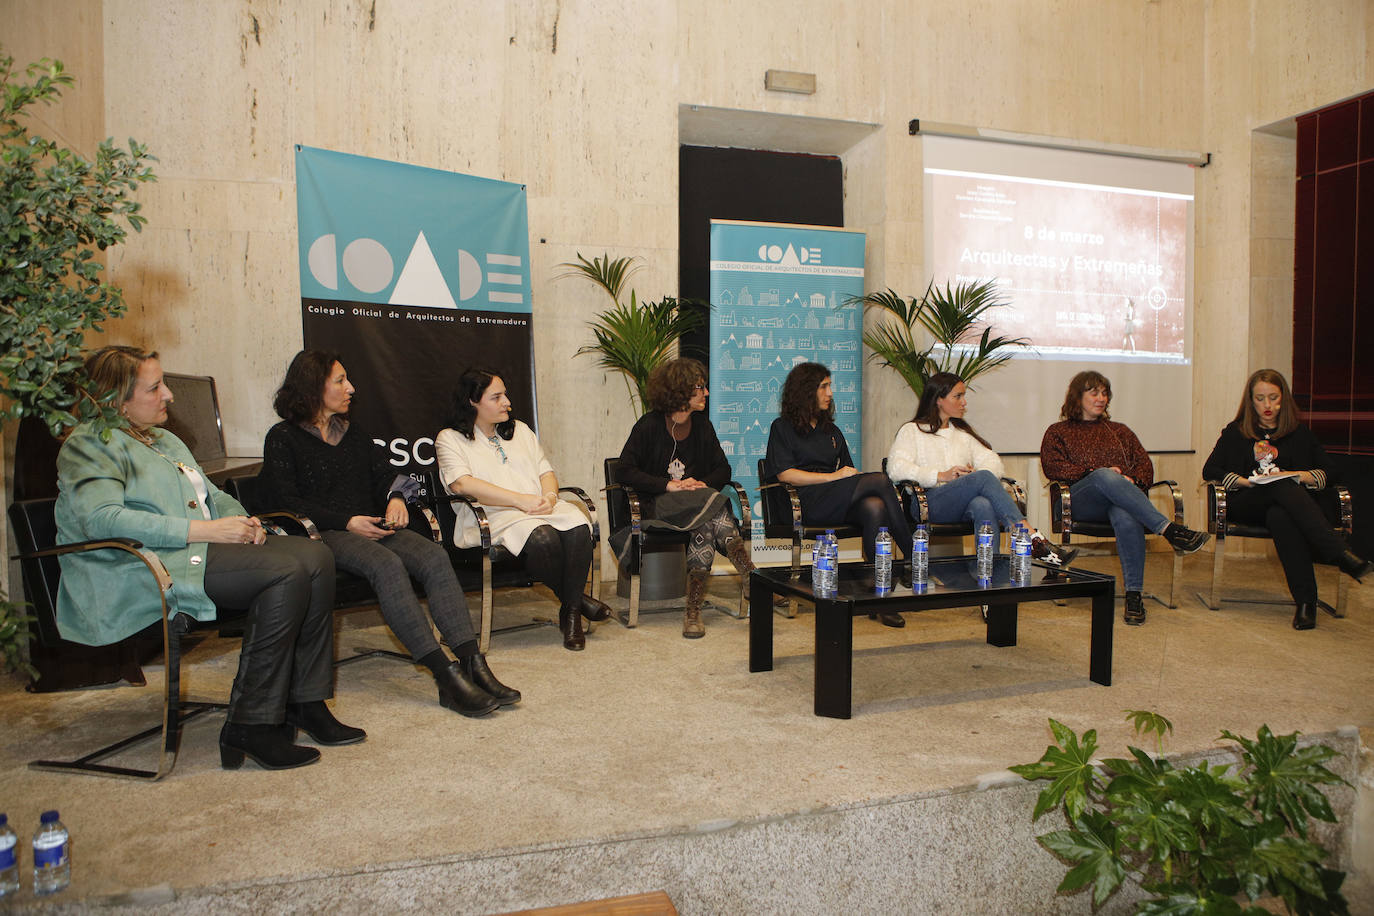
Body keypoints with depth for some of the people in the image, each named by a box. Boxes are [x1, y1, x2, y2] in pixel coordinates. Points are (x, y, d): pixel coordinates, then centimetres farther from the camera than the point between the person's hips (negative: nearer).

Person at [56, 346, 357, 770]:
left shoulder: (167, 440, 28)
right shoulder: (89, 445, -2)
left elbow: (212, 495, 31)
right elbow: (102, 518, -19)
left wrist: (243, 519, 5)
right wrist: (205, 530, -22)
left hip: (204, 548, 9)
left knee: (314, 555, -15)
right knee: (286, 572, -29)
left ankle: (305, 702, -11)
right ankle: (248, 727, -23)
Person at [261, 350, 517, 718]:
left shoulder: (354, 432, 26)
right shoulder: (283, 438, 6)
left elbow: (383, 473, 23)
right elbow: (285, 501, -4)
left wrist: (396, 498, -2)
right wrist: (347, 522, -14)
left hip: (374, 526, 6)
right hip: (326, 534, -5)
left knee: (435, 556, -25)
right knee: (387, 565, -36)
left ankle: (471, 662, -37)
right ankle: (445, 675, -42)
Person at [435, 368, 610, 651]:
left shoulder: (520, 430, 26)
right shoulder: (450, 439, 7)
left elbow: (546, 471, 21)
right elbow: (463, 484, -10)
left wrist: (549, 496, -5)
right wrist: (521, 500, -16)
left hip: (543, 508, 5)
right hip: (494, 515, -5)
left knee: (578, 528, -28)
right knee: (542, 537, -36)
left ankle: (571, 613, -17)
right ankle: (576, 598, -10)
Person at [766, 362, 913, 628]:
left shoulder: (832, 431, 32)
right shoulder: (782, 428, 12)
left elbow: (848, 471, 27)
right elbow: (785, 474, -2)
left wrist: (851, 477, 2)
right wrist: (833, 477, -7)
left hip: (842, 505, 5)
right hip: (809, 503, -5)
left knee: (874, 507, -32)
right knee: (880, 479, -26)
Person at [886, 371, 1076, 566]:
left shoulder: (964, 434, 32)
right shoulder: (912, 431, 15)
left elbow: (993, 462, 17)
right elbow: (896, 468, -4)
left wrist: (976, 474, -8)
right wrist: (942, 475, -13)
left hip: (964, 505, 4)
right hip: (930, 503, -4)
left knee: (982, 505, -36)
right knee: (984, 478, -31)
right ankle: (1035, 540, -38)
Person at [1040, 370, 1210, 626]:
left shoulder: (1120, 431, 34)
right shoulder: (1058, 432, 24)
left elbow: (1145, 464, 20)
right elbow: (1052, 467, 5)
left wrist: (1133, 481, -5)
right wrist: (1094, 473, -8)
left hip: (1124, 496, 2)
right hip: (1082, 500, -2)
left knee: (1126, 517, -38)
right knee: (1105, 477, -40)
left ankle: (1134, 595, -41)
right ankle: (1169, 530, -48)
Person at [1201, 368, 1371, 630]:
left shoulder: (1300, 434, 21)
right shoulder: (1235, 432, 18)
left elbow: (1327, 471, 15)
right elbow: (1210, 470, 7)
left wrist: (1300, 476, -6)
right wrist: (1246, 481, -9)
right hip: (1246, 505, -1)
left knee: (1279, 516, -40)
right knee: (1283, 487, -38)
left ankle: (1305, 601, -50)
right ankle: (1341, 554, -51)